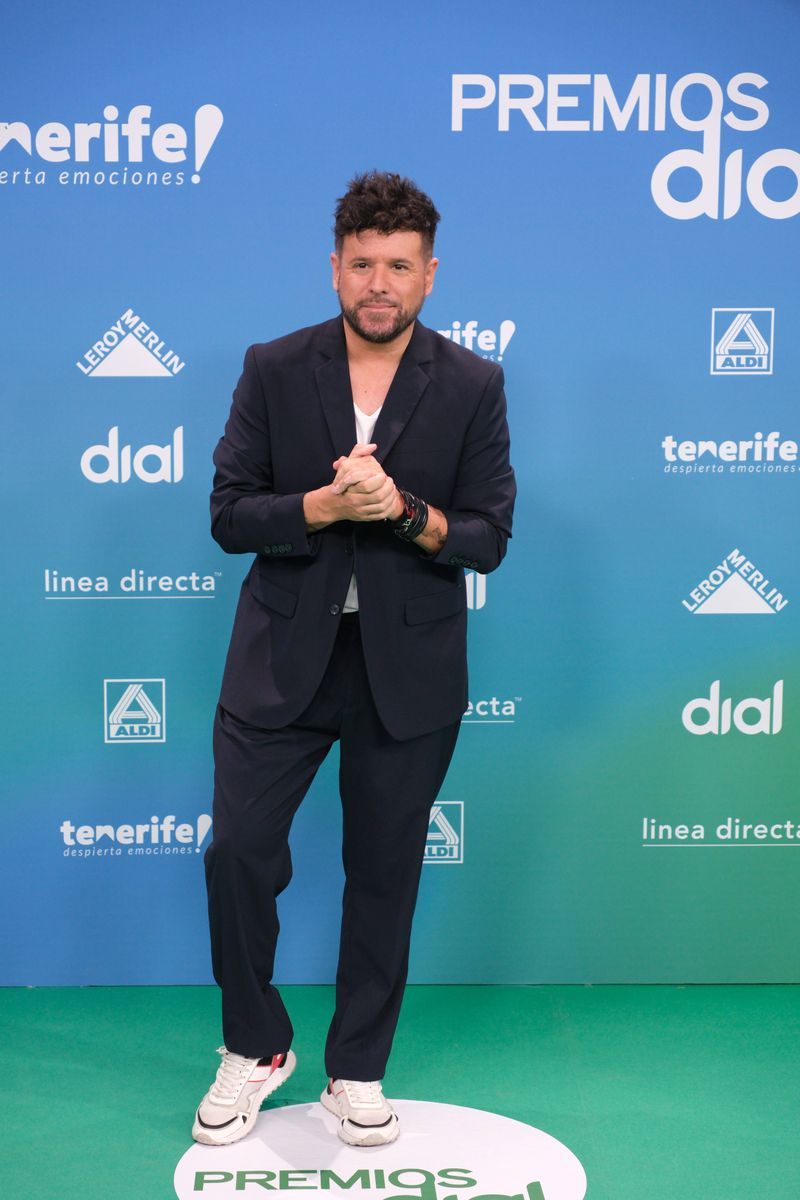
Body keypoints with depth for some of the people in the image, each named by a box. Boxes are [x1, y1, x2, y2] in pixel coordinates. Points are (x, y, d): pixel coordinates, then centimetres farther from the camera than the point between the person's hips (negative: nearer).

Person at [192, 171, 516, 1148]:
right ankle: (255, 1049, 26)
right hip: (283, 659, 1)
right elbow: (229, 515, -3)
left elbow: (487, 540, -3)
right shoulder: (274, 371, 0)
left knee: (384, 874, 10)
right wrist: (325, 506, -20)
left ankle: (358, 1071, 30)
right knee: (237, 853, 1)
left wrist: (405, 511, -21)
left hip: (407, 669, 0)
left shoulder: (472, 386, -1)